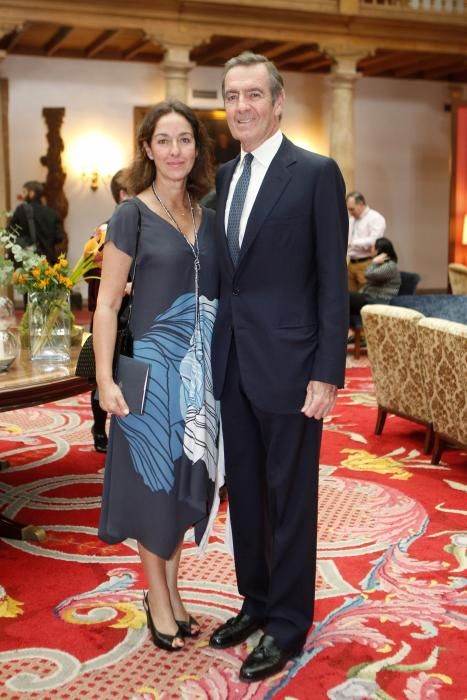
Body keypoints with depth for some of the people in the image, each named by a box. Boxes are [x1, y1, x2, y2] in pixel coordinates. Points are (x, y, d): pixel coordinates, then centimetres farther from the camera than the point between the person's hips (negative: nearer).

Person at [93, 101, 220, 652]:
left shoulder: (208, 217, 6)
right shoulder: (132, 216, -7)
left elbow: (220, 294, 10)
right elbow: (107, 304, -8)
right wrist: (105, 379, -13)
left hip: (203, 370, 5)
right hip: (155, 365, -4)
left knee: (186, 482, 13)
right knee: (153, 482, 6)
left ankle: (172, 590, 30)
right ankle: (158, 600, 23)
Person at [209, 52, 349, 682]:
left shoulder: (317, 174, -8)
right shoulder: (224, 176, 12)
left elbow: (333, 282, -10)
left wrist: (328, 374, -14)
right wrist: (215, 353, 10)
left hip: (288, 365, -6)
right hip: (232, 363, 6)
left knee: (291, 500, 7)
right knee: (244, 493, 16)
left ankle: (288, 623, 24)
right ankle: (255, 602, 35)